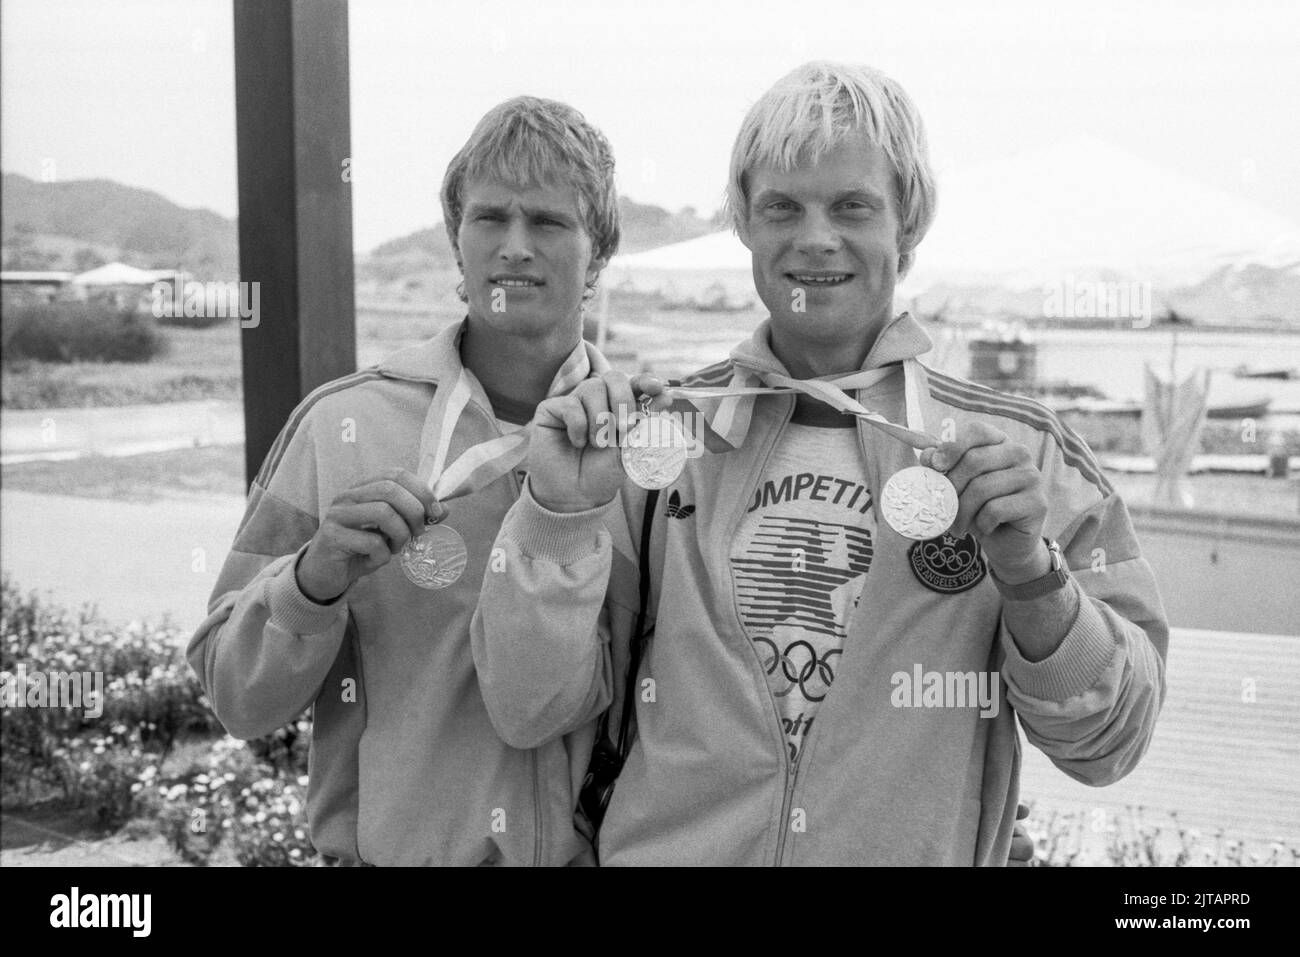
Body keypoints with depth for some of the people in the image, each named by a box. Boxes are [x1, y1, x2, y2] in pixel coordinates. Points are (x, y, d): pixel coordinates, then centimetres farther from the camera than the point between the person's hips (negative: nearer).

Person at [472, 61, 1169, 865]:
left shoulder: (1023, 453, -7)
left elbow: (1109, 745, -5)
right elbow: (530, 714, -7)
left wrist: (1032, 579, -20)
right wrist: (561, 514, -20)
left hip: (918, 851, 0)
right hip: (668, 848, 0)